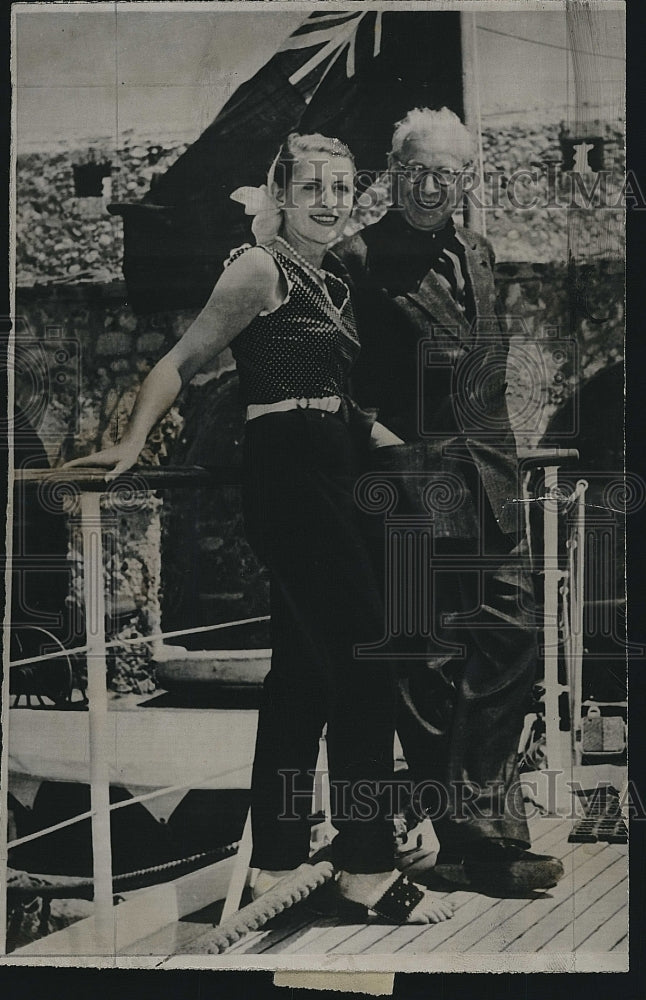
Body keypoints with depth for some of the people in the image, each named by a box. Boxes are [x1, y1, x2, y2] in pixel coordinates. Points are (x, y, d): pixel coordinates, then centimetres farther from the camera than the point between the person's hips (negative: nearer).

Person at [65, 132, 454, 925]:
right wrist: (131, 445, -15)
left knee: (305, 667, 10)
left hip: (324, 477, 9)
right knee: (365, 658, -10)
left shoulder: (333, 281, 19)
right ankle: (366, 871, -2)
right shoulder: (260, 269, -6)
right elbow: (183, 361, -9)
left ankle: (275, 862, 19)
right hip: (285, 472, -9)